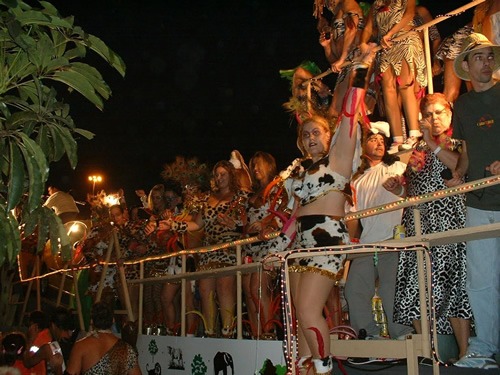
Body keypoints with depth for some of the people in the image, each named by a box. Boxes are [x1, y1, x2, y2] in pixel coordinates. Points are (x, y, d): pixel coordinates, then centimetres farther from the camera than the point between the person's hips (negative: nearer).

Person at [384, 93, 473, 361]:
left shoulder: (457, 143, 5)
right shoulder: (419, 149, 21)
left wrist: (433, 144, -12)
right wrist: (397, 188, 4)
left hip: (448, 222, -5)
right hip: (418, 226, 6)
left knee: (450, 284, -9)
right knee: (415, 288, 1)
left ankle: (465, 353, -2)